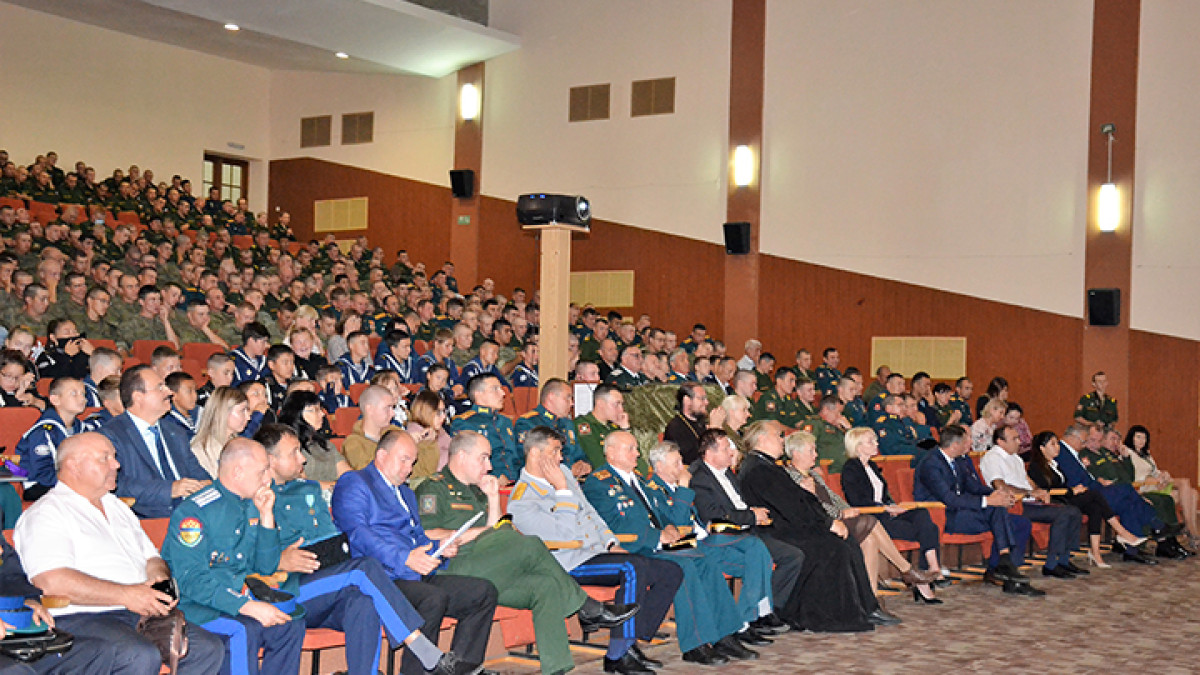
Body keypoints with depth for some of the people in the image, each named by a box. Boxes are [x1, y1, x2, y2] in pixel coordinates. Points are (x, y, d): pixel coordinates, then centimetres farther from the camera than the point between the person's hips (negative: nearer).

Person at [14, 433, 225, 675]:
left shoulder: (117, 507, 25)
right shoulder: (45, 513, -2)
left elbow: (151, 557, 30)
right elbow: (52, 581, -17)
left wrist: (160, 579, 3)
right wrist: (126, 595, -20)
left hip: (139, 612, 8)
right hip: (80, 618, -8)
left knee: (210, 648, -14)